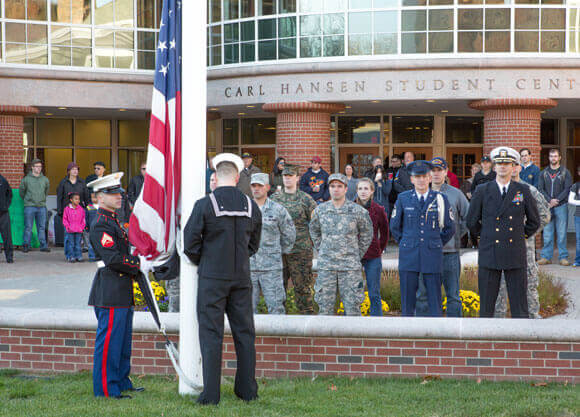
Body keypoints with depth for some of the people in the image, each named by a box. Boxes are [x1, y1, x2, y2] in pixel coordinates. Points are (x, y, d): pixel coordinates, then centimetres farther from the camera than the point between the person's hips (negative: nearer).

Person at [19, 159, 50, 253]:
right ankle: (25, 246, 4)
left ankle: (43, 246, 7)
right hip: (29, 206, -3)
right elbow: (22, 191, 11)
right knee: (28, 227, -1)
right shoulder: (26, 179, -1)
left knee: (42, 227, 4)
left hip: (42, 207, 3)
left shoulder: (45, 179, 8)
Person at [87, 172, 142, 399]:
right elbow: (112, 258, -22)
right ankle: (105, 389, 0)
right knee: (109, 339, -5)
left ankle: (121, 382, 25)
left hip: (122, 292, 10)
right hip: (110, 292, -10)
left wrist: (136, 262, 8)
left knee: (123, 340, 16)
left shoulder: (113, 221, 17)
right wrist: (138, 263, -12)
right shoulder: (101, 224, -15)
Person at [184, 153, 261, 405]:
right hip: (242, 277, 4)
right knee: (244, 332, 11)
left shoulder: (205, 205, -11)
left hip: (212, 278, -4)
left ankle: (211, 393, 0)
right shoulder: (251, 206, 2)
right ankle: (247, 390, 16)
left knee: (211, 334, 0)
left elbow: (190, 244, -7)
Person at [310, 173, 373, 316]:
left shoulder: (357, 211, -2)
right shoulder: (320, 210, 5)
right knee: (325, 307, 4)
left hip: (350, 266, -2)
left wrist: (357, 254, 6)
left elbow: (367, 233, 11)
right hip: (326, 266, 2)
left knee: (352, 306, -1)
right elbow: (314, 230, 22)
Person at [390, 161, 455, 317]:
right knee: (407, 299, 0)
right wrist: (404, 244, 10)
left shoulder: (440, 199, 4)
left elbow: (450, 228, 12)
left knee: (434, 299, 0)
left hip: (432, 256, 0)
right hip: (408, 256, 0)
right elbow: (394, 226, 14)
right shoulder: (403, 198, 4)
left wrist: (437, 245, 10)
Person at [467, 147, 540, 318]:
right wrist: (484, 237, 11)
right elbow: (472, 222, 10)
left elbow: (534, 221, 16)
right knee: (486, 306, 3)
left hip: (515, 256, 1)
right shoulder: (482, 191, 3)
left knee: (519, 306, 1)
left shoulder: (523, 191, 5)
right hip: (489, 255, 0)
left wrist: (521, 236, 12)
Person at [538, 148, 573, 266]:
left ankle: (563, 257, 5)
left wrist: (556, 200, -12)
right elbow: (540, 189, 4)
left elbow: (568, 189, -3)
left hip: (561, 206, -2)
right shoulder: (544, 172, 10)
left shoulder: (565, 172, 4)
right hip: (547, 206, 2)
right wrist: (549, 200, -10)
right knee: (547, 233, 2)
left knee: (561, 233, -1)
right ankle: (546, 256, 7)